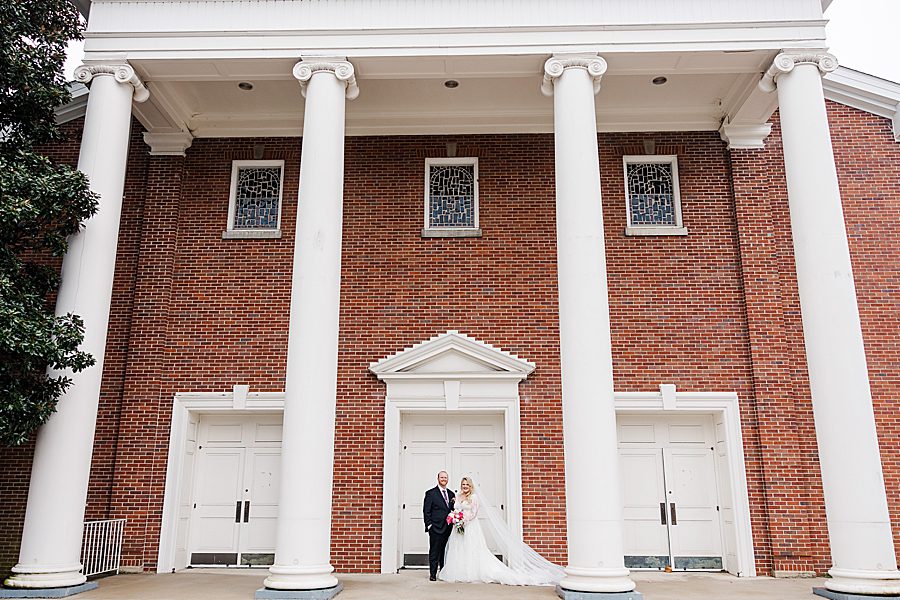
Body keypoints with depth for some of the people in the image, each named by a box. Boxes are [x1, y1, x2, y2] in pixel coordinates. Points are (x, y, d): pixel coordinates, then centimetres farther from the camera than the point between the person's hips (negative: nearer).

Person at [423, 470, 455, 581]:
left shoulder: (452, 494, 15)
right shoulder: (431, 493, -1)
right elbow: (426, 511, -4)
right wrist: (429, 525, -10)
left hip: (449, 529, 5)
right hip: (436, 528, -5)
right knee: (434, 553, -1)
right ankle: (433, 574, 6)